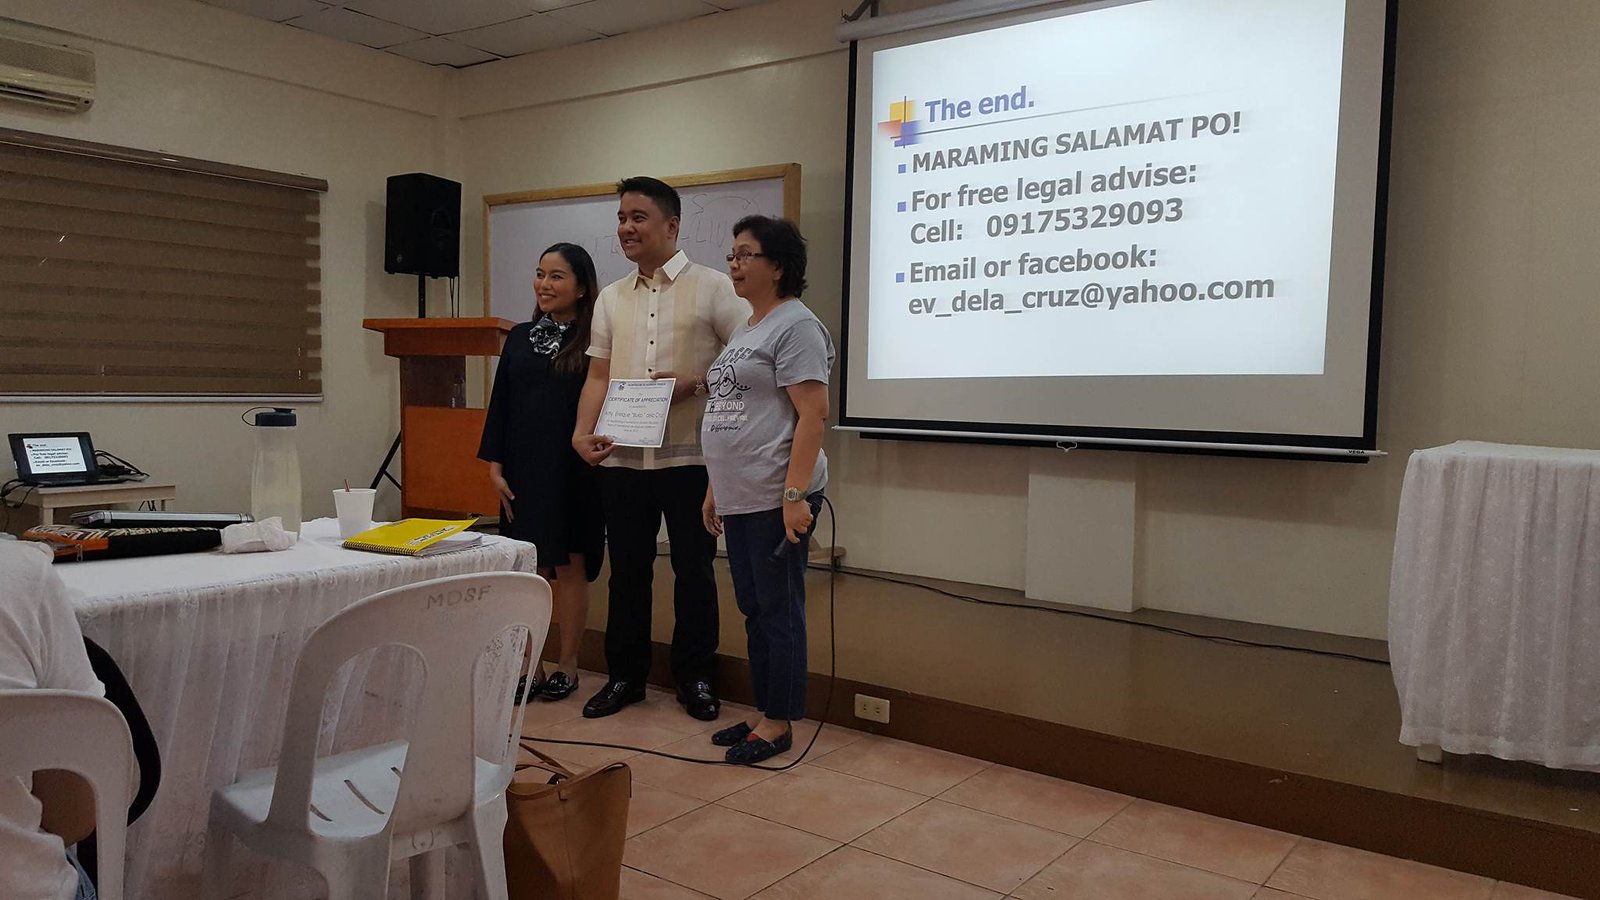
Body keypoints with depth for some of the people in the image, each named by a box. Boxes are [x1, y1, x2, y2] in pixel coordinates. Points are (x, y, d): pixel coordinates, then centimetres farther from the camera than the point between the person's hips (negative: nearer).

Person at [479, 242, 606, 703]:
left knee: (570, 566, 6)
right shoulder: (520, 337, 10)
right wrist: (496, 467, 4)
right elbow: (499, 404, 10)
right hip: (524, 471, 4)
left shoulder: (594, 340, -4)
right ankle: (531, 668, 17)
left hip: (573, 472, -4)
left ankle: (567, 666, 19)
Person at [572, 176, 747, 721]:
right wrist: (582, 432, -4)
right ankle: (625, 675, 26)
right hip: (622, 459, 4)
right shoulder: (611, 298, 13)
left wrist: (695, 382, -17)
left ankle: (695, 677, 21)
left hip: (689, 457, -4)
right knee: (627, 571, 12)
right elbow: (598, 375, 11)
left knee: (694, 570, 6)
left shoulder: (711, 287, -2)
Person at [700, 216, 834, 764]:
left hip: (775, 500, -10)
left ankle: (779, 723, 12)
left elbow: (813, 414, -18)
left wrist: (794, 496, -24)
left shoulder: (795, 325, -11)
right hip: (739, 499, 10)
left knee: (778, 610, 1)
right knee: (753, 610, 15)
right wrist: (715, 489, 21)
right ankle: (764, 713, 27)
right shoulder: (745, 329, 19)